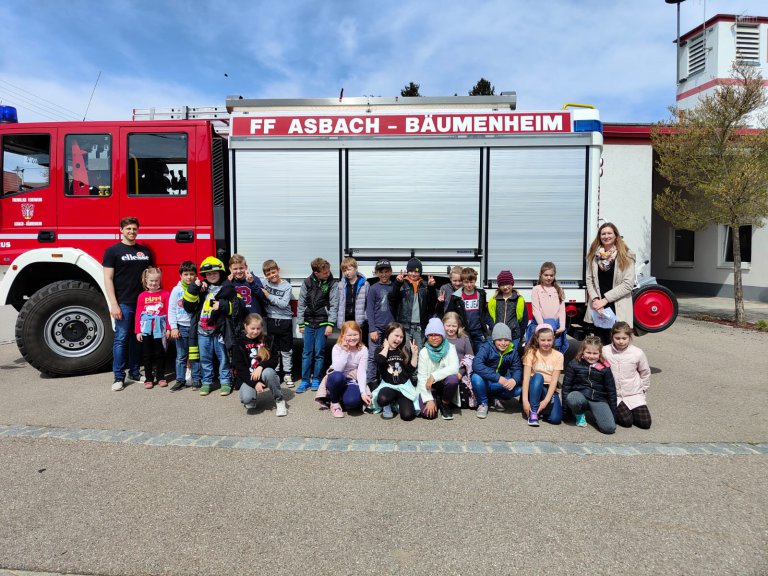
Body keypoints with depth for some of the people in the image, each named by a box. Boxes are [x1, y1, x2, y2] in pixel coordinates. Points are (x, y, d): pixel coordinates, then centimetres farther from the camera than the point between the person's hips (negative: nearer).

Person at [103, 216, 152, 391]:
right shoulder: (113, 251, -1)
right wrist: (113, 304, -12)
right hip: (123, 303, -4)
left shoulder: (145, 251, 12)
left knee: (137, 338, 11)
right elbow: (108, 279, -5)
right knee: (121, 339, -2)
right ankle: (119, 377, 5)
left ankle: (134, 372, 22)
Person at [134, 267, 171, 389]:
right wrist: (138, 331, 0)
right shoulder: (142, 296, 2)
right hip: (146, 329, 2)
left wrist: (168, 328, -5)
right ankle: (148, 378, 15)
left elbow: (168, 312, -3)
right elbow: (138, 314, 3)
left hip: (160, 329, -2)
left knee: (160, 354, 8)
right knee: (147, 355, 8)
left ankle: (161, 377, 18)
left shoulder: (165, 294, -3)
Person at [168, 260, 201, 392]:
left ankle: (196, 379, 15)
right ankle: (180, 380, 16)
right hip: (181, 327, 1)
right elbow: (171, 309, 0)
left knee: (195, 355, 7)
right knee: (181, 356, 8)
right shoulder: (176, 290, 0)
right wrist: (173, 327, -4)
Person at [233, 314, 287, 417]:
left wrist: (261, 366, -22)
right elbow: (239, 367, -7)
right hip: (248, 377, -1)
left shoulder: (267, 340, 3)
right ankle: (251, 401, 8)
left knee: (268, 372, -35)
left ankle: (279, 401, -13)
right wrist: (254, 383, -17)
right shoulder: (240, 343, -1)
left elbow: (274, 360, -1)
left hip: (264, 373, 1)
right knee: (246, 398, -31)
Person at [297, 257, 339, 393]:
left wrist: (330, 324, -13)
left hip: (323, 323, -1)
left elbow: (334, 304, -6)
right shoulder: (307, 282, 0)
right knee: (307, 352, 4)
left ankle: (316, 379, 15)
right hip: (308, 322, 2)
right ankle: (305, 380, 12)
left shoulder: (332, 284, -4)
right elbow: (301, 304, 3)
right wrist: (301, 324, 2)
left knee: (319, 352, 3)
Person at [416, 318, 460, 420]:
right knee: (429, 413, -25)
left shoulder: (449, 348, -7)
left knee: (453, 379, -33)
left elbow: (455, 368, -22)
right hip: (428, 386, -1)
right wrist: (429, 399, -21)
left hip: (444, 382, 1)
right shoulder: (424, 352, -8)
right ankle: (435, 400, 12)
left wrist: (434, 376, -30)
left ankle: (445, 404, -3)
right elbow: (422, 377, -12)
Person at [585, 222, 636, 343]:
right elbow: (589, 279, 7)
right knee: (601, 342, 8)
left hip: (619, 308, -3)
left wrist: (605, 299, -11)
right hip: (597, 307, 3)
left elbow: (628, 284, -8)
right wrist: (595, 299, -8)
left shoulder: (626, 256, -2)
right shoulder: (594, 255, 9)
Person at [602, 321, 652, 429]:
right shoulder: (605, 351, -11)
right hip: (614, 395, -2)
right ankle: (615, 410, 14)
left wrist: (643, 389, 13)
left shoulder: (638, 353, -9)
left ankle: (630, 410, 20)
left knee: (645, 423, -7)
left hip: (634, 394, 2)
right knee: (626, 421, -16)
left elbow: (645, 373, 9)